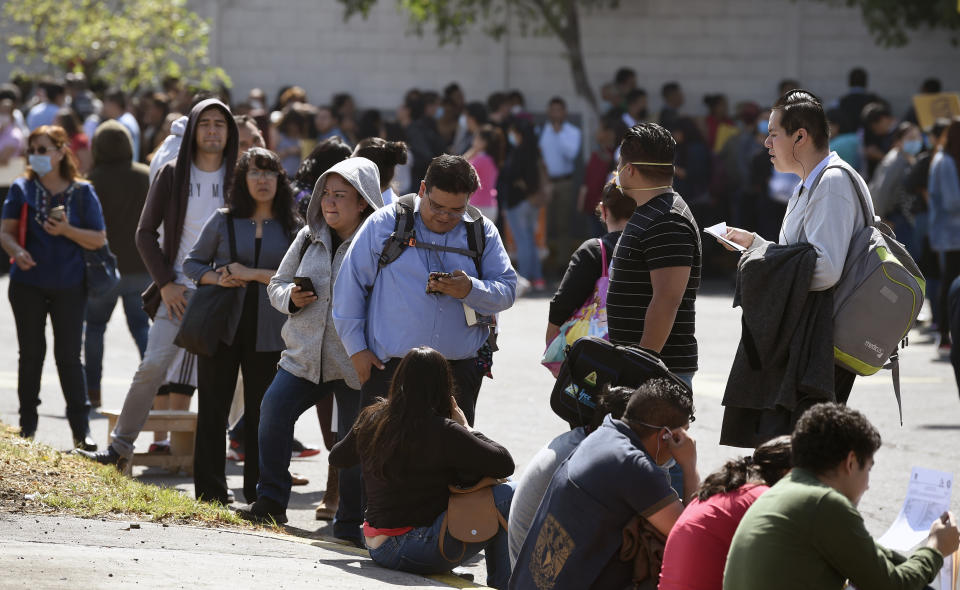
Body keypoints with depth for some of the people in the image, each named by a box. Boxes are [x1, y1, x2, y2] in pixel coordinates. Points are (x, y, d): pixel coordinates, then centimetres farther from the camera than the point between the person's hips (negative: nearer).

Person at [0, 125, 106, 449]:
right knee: (31, 354, 8)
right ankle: (27, 426, 15)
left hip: (68, 286, -1)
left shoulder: (82, 192, 1)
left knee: (69, 356, -2)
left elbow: (98, 239, 0)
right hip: (28, 283, 1)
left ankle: (81, 430, 0)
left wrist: (67, 230, -16)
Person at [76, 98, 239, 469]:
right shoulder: (173, 175, 3)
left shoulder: (239, 179, 4)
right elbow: (146, 232, 5)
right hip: (179, 291, -1)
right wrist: (165, 283, -4)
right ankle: (120, 448, -4)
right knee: (152, 366, -10)